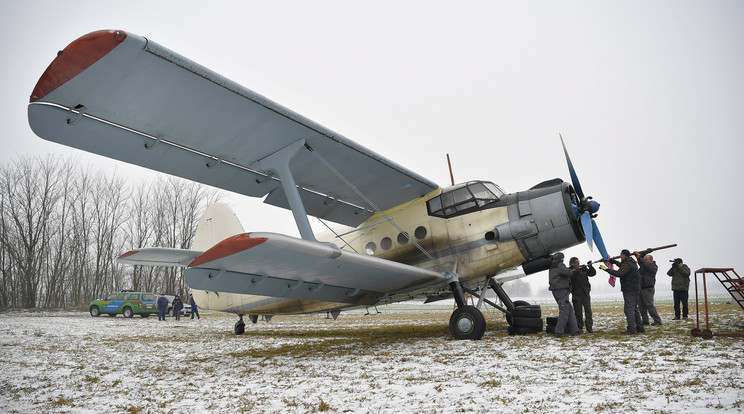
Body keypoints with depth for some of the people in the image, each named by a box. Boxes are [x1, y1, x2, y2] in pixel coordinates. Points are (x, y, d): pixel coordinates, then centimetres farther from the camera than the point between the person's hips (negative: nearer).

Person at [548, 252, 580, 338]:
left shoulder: (552, 267, 18)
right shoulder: (559, 265, -10)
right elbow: (568, 272, -22)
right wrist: (573, 270, -2)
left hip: (556, 291, 9)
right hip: (561, 290, -9)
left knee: (570, 311, 12)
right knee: (564, 311, -7)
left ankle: (574, 331, 11)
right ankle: (559, 333, -9)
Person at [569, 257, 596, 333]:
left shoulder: (584, 269, 11)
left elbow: (593, 273, 7)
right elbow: (571, 276, -21)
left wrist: (590, 266, -9)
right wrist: (579, 270, -31)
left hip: (585, 293, 3)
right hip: (576, 294, -3)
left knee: (588, 310, -4)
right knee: (578, 312, 3)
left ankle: (589, 327, -1)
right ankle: (580, 327, 11)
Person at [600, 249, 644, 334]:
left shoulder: (627, 264, -16)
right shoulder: (632, 263, 16)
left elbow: (619, 273, -30)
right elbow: (622, 266, 36)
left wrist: (606, 269, -28)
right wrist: (614, 261, 38)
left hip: (629, 290, -10)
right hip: (635, 289, 10)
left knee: (629, 309, -9)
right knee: (634, 309, 16)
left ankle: (631, 329, -12)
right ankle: (640, 327, 18)